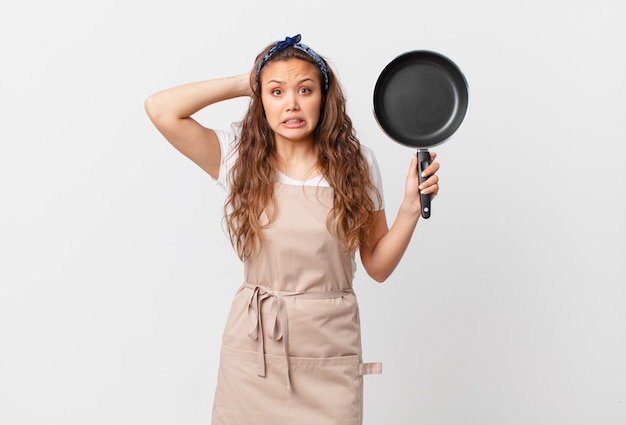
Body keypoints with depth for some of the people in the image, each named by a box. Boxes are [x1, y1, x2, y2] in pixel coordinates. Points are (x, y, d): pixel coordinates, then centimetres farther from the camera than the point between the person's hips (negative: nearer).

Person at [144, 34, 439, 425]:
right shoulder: (241, 158, -1)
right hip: (253, 347, 0)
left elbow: (378, 265, 4)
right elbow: (161, 109, -12)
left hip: (329, 350, 0)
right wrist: (243, 83, -4)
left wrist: (411, 206, -10)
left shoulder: (355, 163, 0)